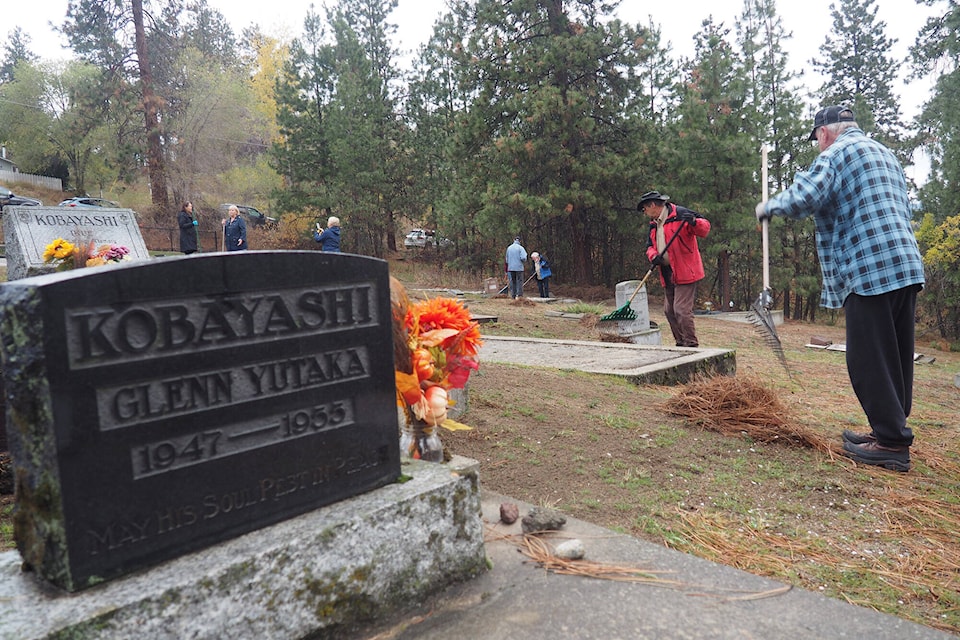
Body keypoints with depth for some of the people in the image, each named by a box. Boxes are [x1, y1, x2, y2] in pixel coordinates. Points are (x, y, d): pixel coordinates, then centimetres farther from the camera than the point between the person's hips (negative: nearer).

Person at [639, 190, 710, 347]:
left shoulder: (679, 214, -9)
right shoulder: (654, 225, 16)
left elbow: (705, 228, -12)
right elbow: (650, 246, 18)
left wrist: (693, 222, -32)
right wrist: (653, 256, -4)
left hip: (685, 272, -9)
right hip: (667, 274, 9)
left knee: (681, 310, -14)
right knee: (669, 311, 12)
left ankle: (691, 345, -6)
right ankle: (681, 343, 23)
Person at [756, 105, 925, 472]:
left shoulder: (838, 152, -3)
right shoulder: (886, 155, 25)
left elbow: (803, 198, -18)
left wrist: (769, 207, -1)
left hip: (869, 270, -9)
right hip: (907, 267, 9)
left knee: (868, 360, -5)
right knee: (896, 358, 12)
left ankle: (892, 443, -3)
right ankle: (891, 431, 19)